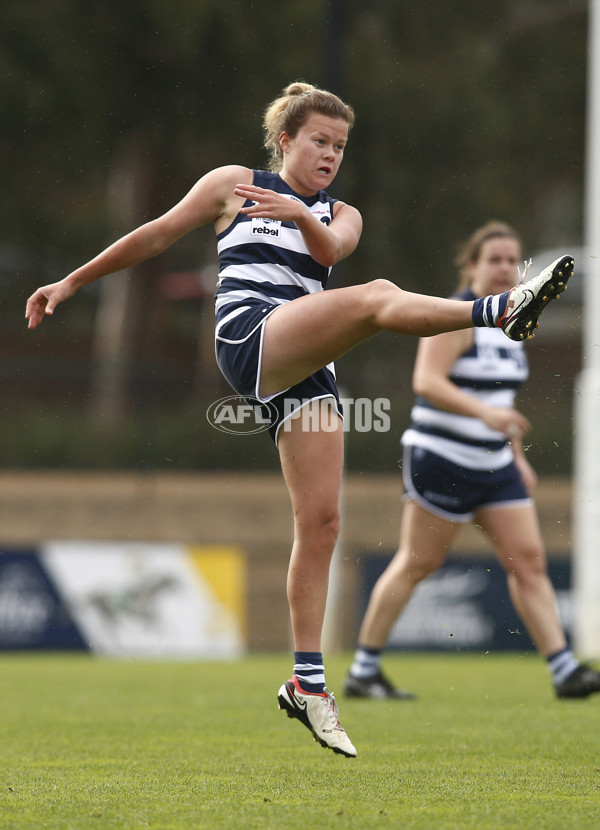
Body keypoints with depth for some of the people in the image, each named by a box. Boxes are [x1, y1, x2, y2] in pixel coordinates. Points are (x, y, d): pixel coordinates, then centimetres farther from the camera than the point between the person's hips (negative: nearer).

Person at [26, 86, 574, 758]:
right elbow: (157, 235, 21)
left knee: (320, 519, -5)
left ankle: (307, 682, -2)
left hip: (306, 367, 5)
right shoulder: (234, 184, 17)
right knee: (376, 297, -30)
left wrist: (302, 217, -21)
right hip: (247, 334, -5)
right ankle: (501, 311, -55)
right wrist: (72, 282, 23)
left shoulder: (340, 215, 25)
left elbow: (330, 249, 1)